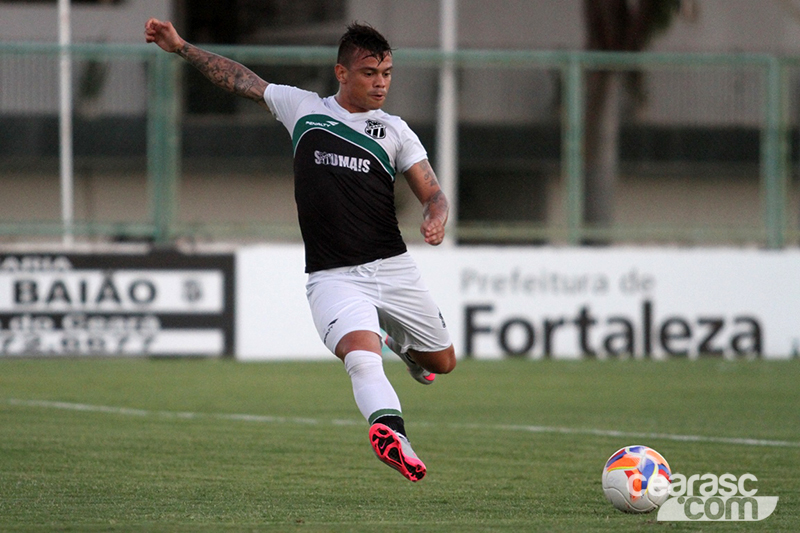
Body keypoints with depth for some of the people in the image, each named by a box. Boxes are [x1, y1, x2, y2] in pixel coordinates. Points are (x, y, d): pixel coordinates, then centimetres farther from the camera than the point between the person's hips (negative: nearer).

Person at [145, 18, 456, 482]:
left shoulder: (394, 130, 10)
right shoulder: (303, 108, 9)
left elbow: (433, 194, 7)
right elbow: (242, 80, 20)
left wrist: (436, 220, -16)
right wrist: (181, 47, 20)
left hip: (393, 269, 3)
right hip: (333, 278, -3)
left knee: (442, 363, 14)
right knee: (362, 355, -30)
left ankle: (402, 343, 48)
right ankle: (394, 436, -51)